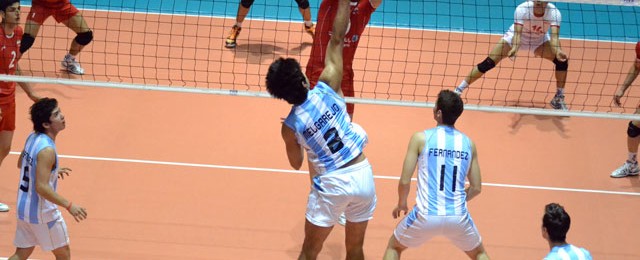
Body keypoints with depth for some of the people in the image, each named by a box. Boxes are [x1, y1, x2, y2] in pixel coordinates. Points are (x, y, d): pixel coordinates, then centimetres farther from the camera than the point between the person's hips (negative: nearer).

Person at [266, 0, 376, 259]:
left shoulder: (290, 125, -8)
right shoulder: (326, 89, -9)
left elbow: (296, 163, 9)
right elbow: (337, 39, -4)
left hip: (332, 183, -2)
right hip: (363, 175, 2)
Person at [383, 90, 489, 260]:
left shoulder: (421, 138, -4)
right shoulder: (468, 143, 5)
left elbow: (405, 181, -4)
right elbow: (476, 188, 9)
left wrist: (401, 204, 16)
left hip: (426, 216, -2)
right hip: (458, 217, 2)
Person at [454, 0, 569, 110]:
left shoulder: (554, 12, -32)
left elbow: (554, 36, -43)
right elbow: (517, 34, -43)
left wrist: (558, 51, -65)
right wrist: (514, 48, -65)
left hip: (539, 41, 2)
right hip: (515, 37, -2)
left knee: (562, 60, -19)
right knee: (488, 63, -16)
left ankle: (558, 98, 0)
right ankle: (459, 90, -2)